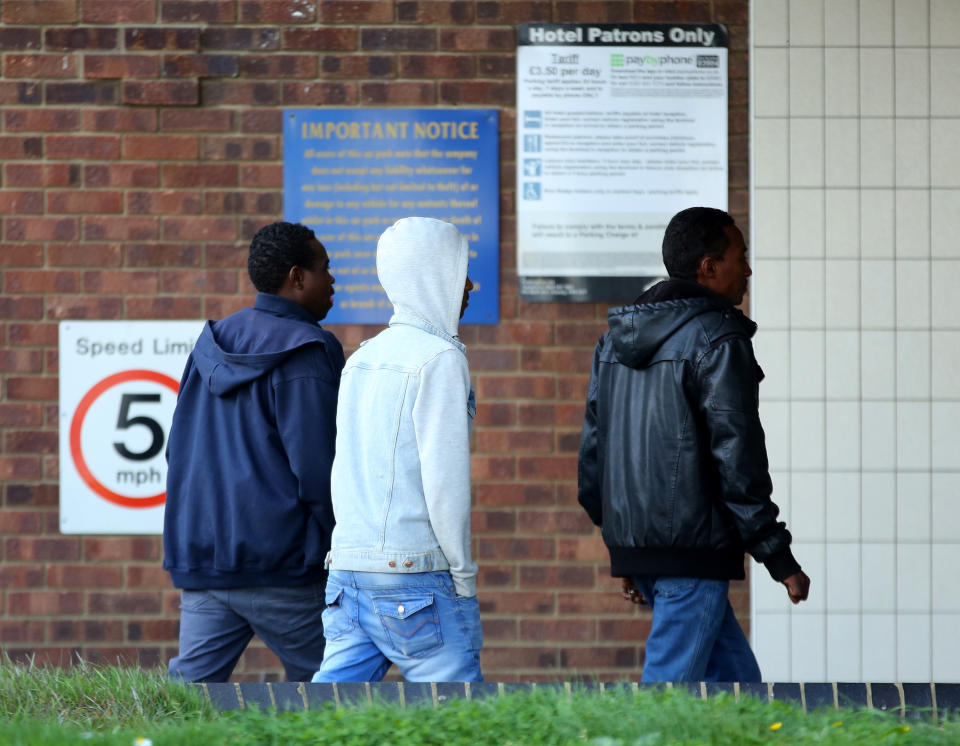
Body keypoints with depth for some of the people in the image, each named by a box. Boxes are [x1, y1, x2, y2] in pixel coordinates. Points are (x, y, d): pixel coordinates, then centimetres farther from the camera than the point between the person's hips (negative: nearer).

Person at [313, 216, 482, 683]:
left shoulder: (362, 358, 15)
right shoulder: (439, 358, -9)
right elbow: (444, 475, -14)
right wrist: (463, 573, -5)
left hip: (347, 568, 7)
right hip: (414, 576, -7)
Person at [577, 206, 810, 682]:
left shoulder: (616, 339, 14)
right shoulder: (718, 341, -11)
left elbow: (593, 451, 17)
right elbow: (738, 460, -16)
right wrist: (779, 558, -11)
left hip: (634, 547, 9)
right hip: (693, 551, -9)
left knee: (737, 678, 15)